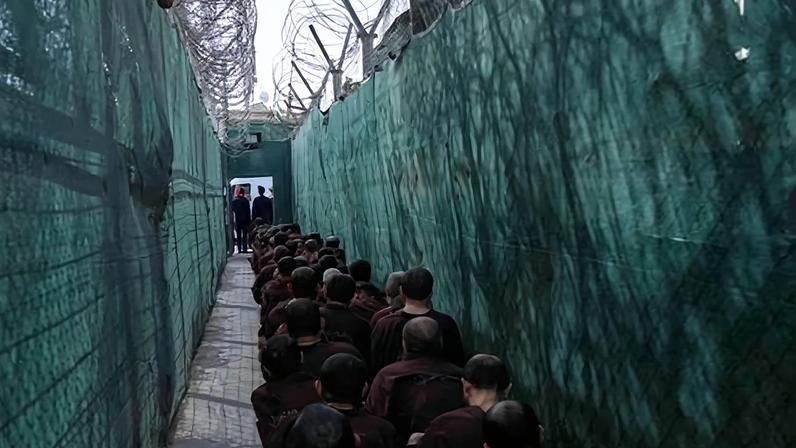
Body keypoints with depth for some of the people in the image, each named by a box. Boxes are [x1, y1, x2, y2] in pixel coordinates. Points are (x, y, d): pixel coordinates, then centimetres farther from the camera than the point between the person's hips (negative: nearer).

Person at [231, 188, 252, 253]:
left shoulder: (233, 201, 2)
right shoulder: (245, 200, -8)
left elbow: (232, 211, 7)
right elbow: (248, 211, -7)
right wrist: (249, 220, 0)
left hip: (237, 220, 3)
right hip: (245, 220, -3)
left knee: (238, 236, 7)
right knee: (245, 235, 1)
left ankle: (239, 249, 5)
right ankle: (244, 248, -3)